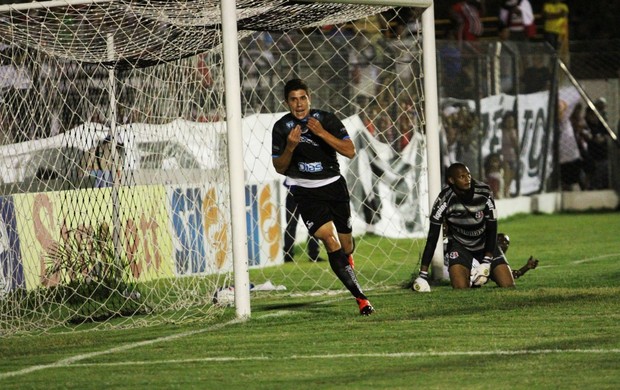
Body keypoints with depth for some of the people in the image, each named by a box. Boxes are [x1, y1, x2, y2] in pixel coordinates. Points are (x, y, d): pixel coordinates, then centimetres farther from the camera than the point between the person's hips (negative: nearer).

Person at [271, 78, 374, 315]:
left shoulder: (327, 119, -4)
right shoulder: (282, 128, -2)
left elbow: (350, 152, -12)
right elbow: (279, 168, 2)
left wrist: (321, 133, -22)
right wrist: (290, 147, -18)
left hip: (334, 186, 2)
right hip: (306, 192, -2)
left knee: (346, 247, 8)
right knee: (330, 240, -21)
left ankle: (349, 269, 48)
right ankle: (360, 297, -22)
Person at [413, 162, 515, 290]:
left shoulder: (484, 192, -20)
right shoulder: (444, 200, -25)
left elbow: (491, 228, -12)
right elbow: (432, 238, -21)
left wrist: (486, 262, -19)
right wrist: (423, 274, -26)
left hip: (485, 243, 2)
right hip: (459, 244, -2)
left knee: (508, 285, -8)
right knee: (461, 288, -24)